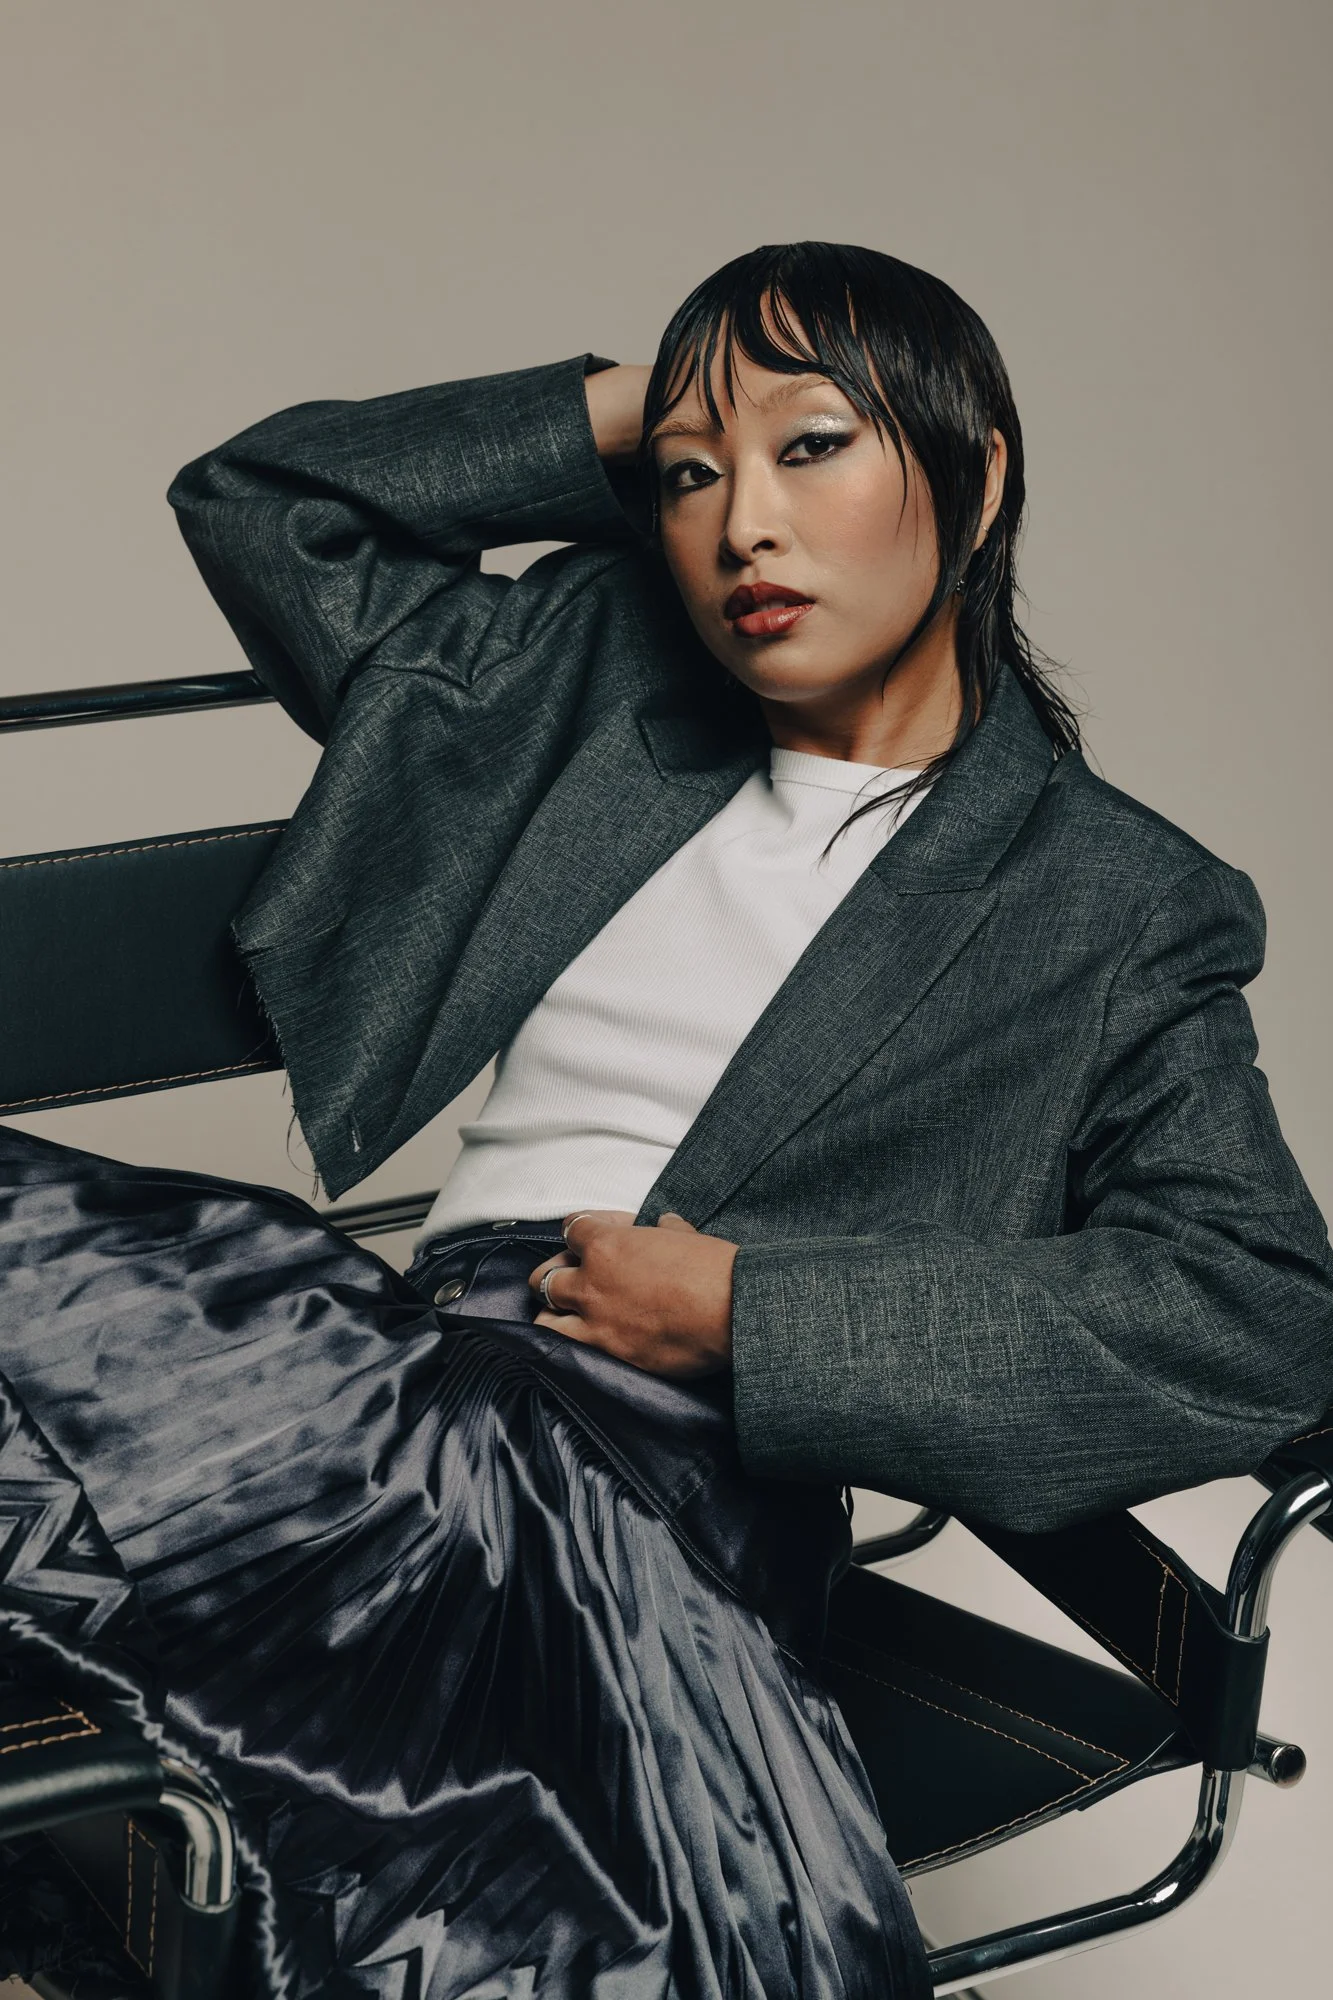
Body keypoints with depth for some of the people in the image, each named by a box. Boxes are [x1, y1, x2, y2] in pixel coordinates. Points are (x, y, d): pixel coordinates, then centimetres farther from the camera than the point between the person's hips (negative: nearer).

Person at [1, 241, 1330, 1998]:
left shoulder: (1117, 906, 8)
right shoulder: (601, 681, 22)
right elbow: (259, 503, 27)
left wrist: (748, 1316, -10)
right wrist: (610, 416, 18)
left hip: (674, 1465, -4)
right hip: (428, 1358, 4)